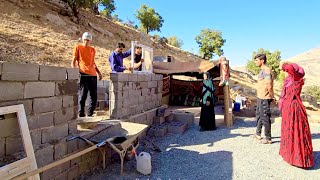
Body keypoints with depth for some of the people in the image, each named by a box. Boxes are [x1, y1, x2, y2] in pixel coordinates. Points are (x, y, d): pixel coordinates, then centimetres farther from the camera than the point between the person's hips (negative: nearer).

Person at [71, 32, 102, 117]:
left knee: (94, 97, 6)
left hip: (93, 75, 5)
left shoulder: (93, 50, 20)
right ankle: (81, 115, 6)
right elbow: (73, 61, 4)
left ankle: (90, 114, 19)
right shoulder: (78, 47, 7)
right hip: (83, 74, -5)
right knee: (82, 96, -4)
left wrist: (98, 72, 21)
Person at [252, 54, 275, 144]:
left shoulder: (266, 71, -18)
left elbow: (269, 86, -22)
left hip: (264, 98, -11)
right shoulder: (263, 70, 14)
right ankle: (258, 134, 35)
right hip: (260, 97, 11)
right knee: (259, 115, 20)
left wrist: (272, 96, -12)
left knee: (265, 117, -2)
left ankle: (268, 138, 10)